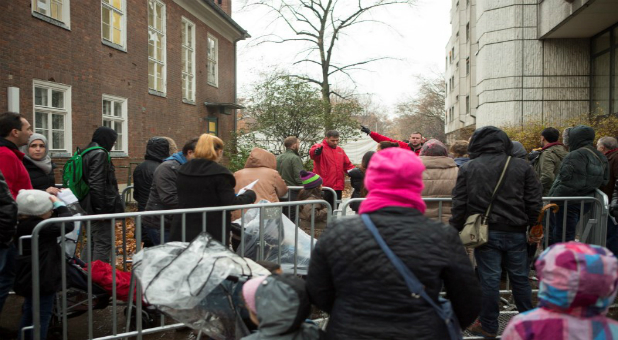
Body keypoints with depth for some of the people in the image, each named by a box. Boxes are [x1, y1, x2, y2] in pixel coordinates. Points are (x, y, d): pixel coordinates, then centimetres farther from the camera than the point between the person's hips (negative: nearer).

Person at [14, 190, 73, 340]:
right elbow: (67, 225, -30)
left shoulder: (23, 225, 2)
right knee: (42, 316, 3)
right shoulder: (41, 227, -26)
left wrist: (50, 200, 1)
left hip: (28, 279, 10)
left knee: (29, 313, 25)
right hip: (42, 280, -10)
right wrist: (60, 204, -19)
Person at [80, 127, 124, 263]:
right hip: (103, 208, -10)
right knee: (103, 244, -7)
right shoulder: (100, 154, -14)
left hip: (90, 207, 10)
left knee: (94, 243, 18)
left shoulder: (87, 153, 16)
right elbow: (97, 184, -22)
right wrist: (102, 209, -20)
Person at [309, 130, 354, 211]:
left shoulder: (340, 150, 17)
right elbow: (312, 153, -27)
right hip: (324, 186, -6)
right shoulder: (321, 148, -4)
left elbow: (348, 165, 21)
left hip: (338, 187, 6)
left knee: (334, 210, 14)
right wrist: (316, 151, -51)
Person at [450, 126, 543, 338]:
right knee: (520, 278, 15)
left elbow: (459, 204, -3)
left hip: (485, 233, -2)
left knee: (489, 278, 5)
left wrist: (456, 231, 5)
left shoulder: (468, 168, -2)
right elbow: (534, 203, 2)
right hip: (516, 232, 2)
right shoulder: (522, 167, 2)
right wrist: (534, 229, 13)